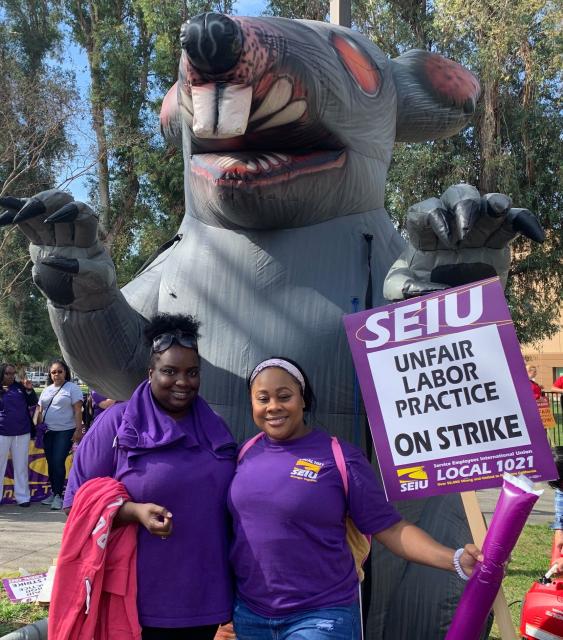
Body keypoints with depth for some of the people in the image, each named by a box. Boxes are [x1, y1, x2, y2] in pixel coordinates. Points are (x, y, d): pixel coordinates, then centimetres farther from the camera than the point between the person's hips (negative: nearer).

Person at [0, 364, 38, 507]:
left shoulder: (20, 387, 5)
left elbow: (32, 403, 9)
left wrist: (29, 390, -7)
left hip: (22, 433, 2)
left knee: (21, 466, 8)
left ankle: (23, 497, 13)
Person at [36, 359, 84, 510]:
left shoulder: (72, 388, -4)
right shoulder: (46, 390, 15)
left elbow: (78, 411, -9)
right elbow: (40, 411, 19)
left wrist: (78, 430, -16)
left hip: (65, 431, -6)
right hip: (48, 432, 6)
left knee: (58, 462, -11)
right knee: (50, 463, 9)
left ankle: (58, 495, -3)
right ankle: (53, 493, 20)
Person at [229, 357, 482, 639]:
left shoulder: (340, 458, -11)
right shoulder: (246, 453, 2)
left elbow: (390, 528, -10)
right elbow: (235, 522, 11)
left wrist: (455, 560, -22)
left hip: (319, 616, -4)